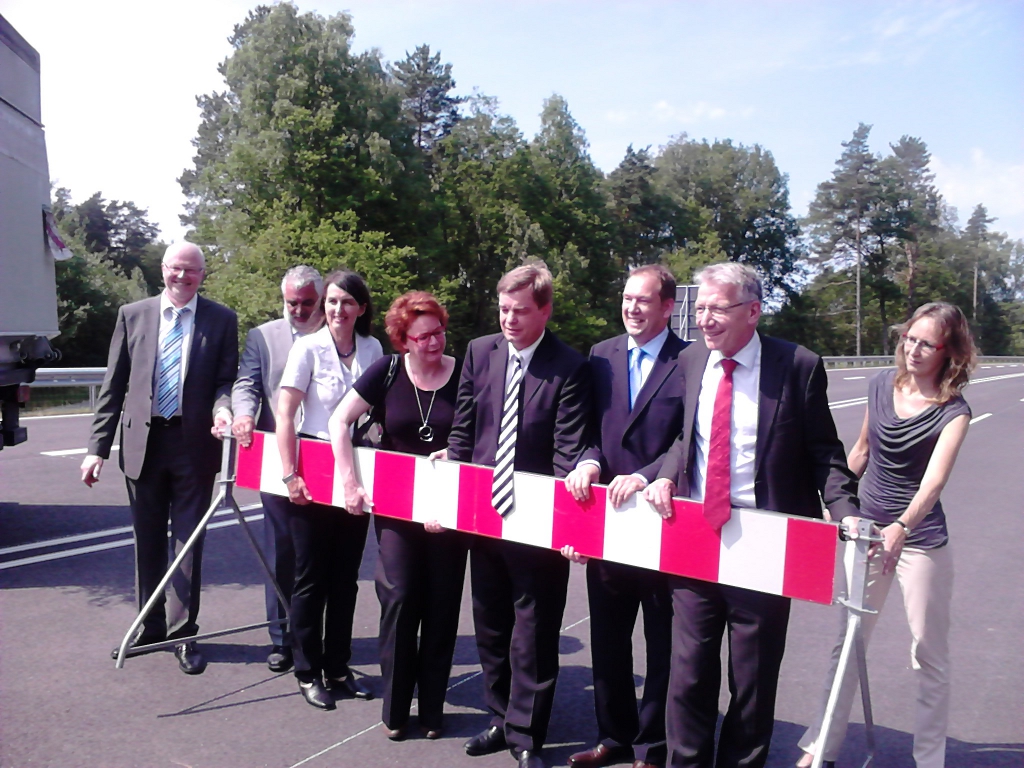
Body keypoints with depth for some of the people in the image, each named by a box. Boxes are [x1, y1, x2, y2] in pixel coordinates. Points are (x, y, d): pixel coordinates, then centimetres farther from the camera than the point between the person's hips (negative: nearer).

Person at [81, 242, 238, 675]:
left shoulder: (221, 320, 1)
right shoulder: (132, 315, 6)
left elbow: (227, 378, 1)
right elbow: (113, 386, 6)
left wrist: (222, 407, -22)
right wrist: (98, 446, 1)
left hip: (194, 442, -2)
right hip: (142, 441, 2)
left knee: (188, 541, 4)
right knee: (148, 541, 13)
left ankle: (182, 633, 16)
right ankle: (150, 627, 29)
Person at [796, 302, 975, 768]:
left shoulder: (954, 411, -13)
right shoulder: (882, 385, 0)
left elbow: (934, 480, -28)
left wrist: (901, 528, -45)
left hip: (921, 540, -4)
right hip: (867, 530, 4)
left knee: (929, 656, 7)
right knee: (847, 641, 11)